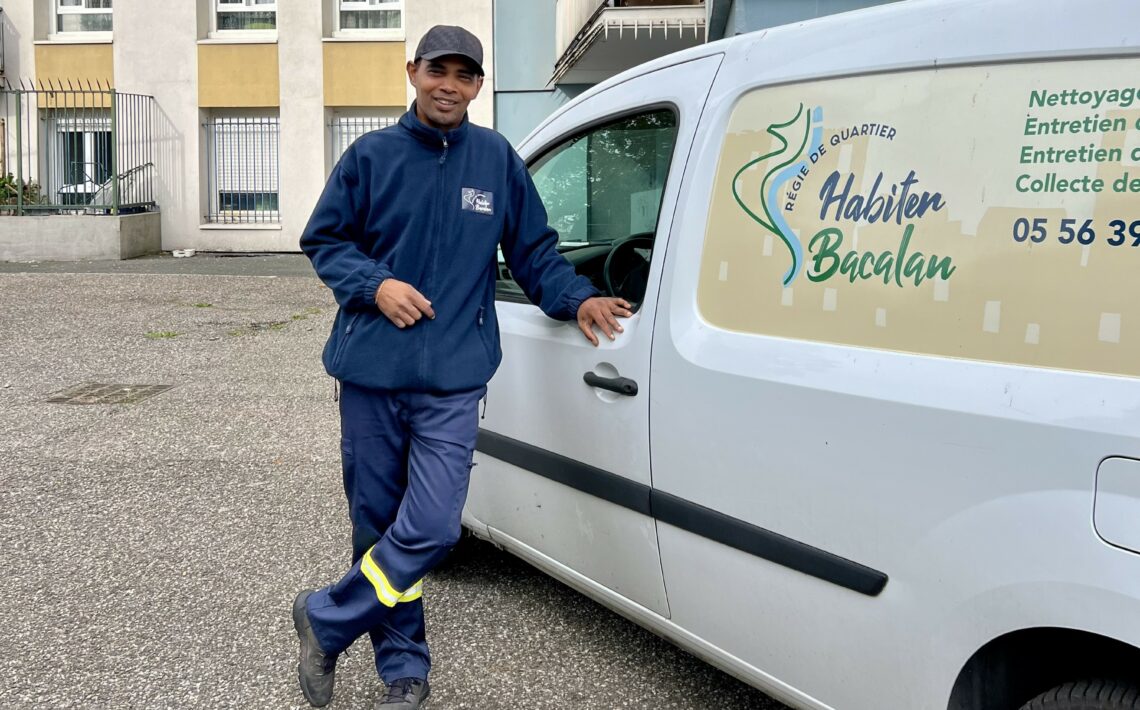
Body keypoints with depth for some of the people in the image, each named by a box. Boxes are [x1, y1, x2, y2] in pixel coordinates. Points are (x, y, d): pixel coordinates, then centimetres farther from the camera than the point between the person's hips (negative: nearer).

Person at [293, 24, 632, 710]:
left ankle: (326, 620, 12)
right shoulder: (371, 156, 3)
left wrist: (577, 298, 0)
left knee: (431, 527, -10)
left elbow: (534, 249, 14)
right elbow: (323, 240, 8)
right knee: (377, 523, 8)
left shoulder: (498, 159, 5)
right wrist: (375, 284, -9)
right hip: (371, 372, 1)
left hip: (452, 379, 0)